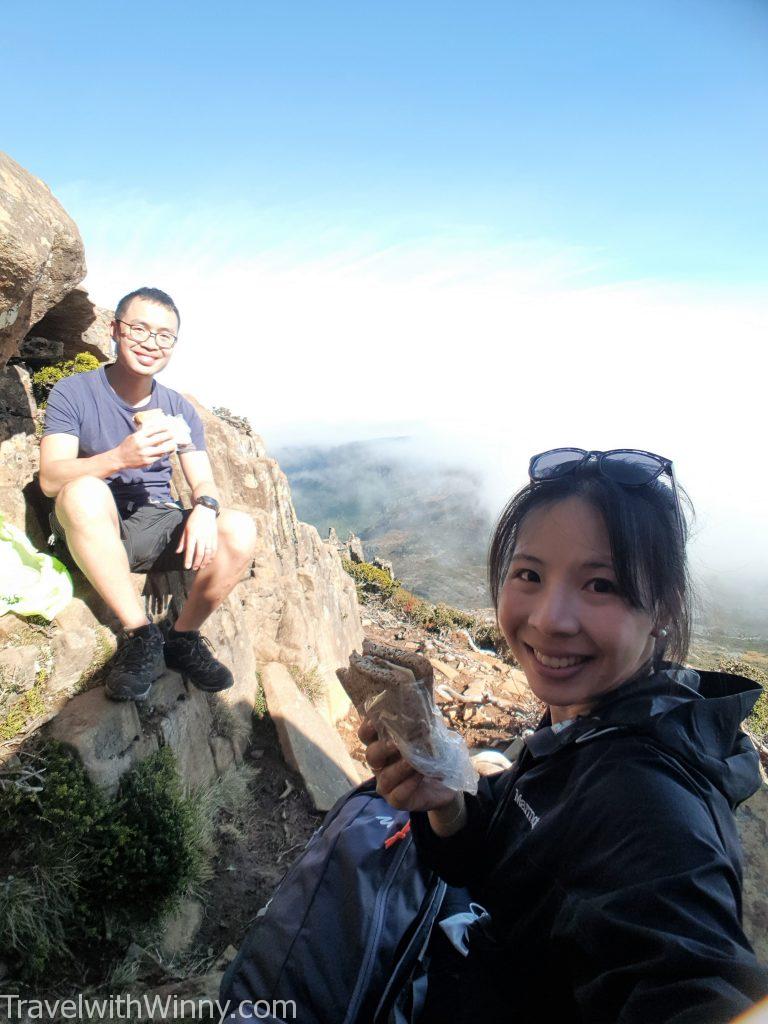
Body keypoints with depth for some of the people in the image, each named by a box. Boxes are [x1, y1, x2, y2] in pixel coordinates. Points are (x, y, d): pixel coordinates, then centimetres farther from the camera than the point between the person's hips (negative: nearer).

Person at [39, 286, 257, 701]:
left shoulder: (179, 409, 9)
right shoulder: (73, 392, -2)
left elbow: (204, 483, 3)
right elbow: (50, 478, -14)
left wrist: (204, 507, -23)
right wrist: (119, 457, -33)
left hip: (156, 529, 3)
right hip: (91, 533, -3)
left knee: (240, 529, -23)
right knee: (85, 491, -37)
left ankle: (182, 637, -5)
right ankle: (140, 635, -26)